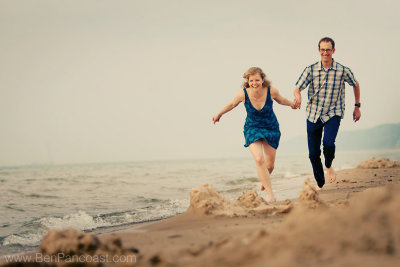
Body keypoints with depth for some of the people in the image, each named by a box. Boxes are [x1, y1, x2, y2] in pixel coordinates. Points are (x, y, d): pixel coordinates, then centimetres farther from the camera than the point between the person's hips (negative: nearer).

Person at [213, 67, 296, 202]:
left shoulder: (271, 91, -20)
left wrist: (292, 103, 20)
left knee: (270, 165, 9)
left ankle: (264, 180, 46)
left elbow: (281, 100, 4)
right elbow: (232, 104, 1)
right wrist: (219, 114, 13)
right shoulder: (243, 94, -21)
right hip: (252, 128, -1)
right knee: (259, 160, -23)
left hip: (271, 128, 2)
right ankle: (270, 194, -16)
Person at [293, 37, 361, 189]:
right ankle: (320, 185, 25)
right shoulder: (311, 70, -4)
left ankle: (329, 166, 7)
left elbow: (355, 85, 14)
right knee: (313, 154, 3)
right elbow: (297, 88, -10)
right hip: (313, 115, 2)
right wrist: (297, 96, -34)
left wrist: (357, 106, 15)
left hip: (333, 114, -2)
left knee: (328, 143, -27)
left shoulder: (343, 71, -5)